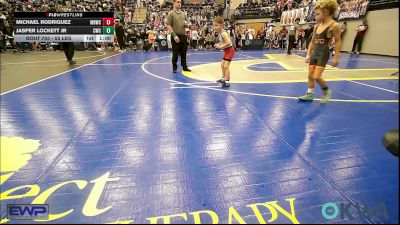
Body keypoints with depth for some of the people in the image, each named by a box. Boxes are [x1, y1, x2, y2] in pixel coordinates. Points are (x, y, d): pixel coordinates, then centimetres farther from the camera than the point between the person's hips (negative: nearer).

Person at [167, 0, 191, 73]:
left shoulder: (184, 14, 13)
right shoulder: (171, 14, -4)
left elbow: (187, 26, 20)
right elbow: (169, 26, -11)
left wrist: (186, 24, -5)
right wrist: (174, 35, -20)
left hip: (183, 36, 5)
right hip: (175, 36, -5)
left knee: (183, 53, 10)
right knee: (175, 53, 2)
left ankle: (185, 67, 20)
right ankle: (174, 68, 13)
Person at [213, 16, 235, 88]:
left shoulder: (223, 33, -24)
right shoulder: (219, 33, 3)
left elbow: (228, 43, -35)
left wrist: (220, 47, -26)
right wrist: (218, 44, -2)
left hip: (230, 50, -10)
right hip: (226, 51, 10)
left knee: (226, 66, -15)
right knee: (222, 65, 20)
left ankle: (227, 82, -13)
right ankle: (223, 78, 36)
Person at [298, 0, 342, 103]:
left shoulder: (334, 25, -10)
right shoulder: (317, 26, 8)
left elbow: (338, 42, -7)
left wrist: (336, 57, -10)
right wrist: (308, 54, 12)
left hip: (323, 54, -7)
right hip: (314, 53, 7)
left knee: (316, 77, -11)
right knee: (310, 75, 9)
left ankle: (326, 92, 15)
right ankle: (310, 94, 22)